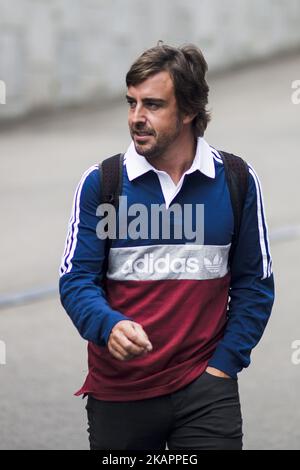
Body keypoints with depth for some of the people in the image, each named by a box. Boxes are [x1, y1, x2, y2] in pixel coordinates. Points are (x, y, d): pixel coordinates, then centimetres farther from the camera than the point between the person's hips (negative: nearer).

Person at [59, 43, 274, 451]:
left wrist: (224, 363, -4)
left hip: (206, 390, 0)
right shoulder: (100, 182, -2)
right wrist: (109, 325, -23)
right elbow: (76, 278, -4)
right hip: (118, 393, 1)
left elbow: (255, 283, 5)